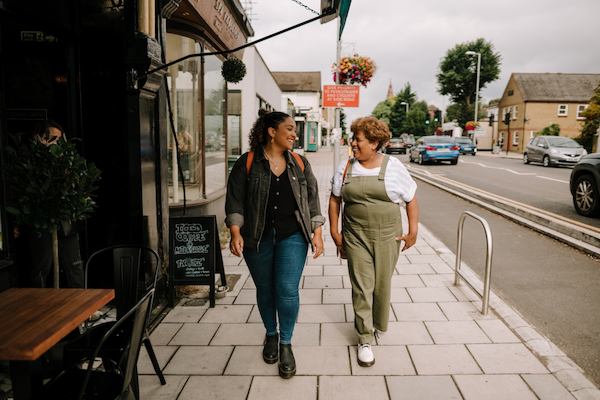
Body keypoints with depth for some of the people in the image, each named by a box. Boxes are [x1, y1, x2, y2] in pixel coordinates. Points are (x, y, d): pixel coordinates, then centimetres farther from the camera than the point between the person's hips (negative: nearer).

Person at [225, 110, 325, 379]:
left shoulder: (300, 163, 6)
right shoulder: (247, 163, -3)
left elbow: (312, 199, 8)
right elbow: (235, 200, -3)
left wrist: (317, 233, 2)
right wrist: (236, 233, -13)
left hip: (292, 236, 1)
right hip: (257, 238, -1)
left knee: (288, 290, -5)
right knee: (265, 290, 13)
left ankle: (286, 344, 16)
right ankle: (271, 335, 37)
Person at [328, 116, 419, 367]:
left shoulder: (393, 167, -3)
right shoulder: (346, 168, 2)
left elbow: (411, 200, 2)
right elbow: (335, 200, 7)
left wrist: (412, 231, -3)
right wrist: (334, 231, 2)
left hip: (387, 236, 0)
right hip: (355, 237, 1)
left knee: (382, 285, 13)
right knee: (361, 287, 1)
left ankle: (379, 326, 38)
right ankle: (365, 339, 14)